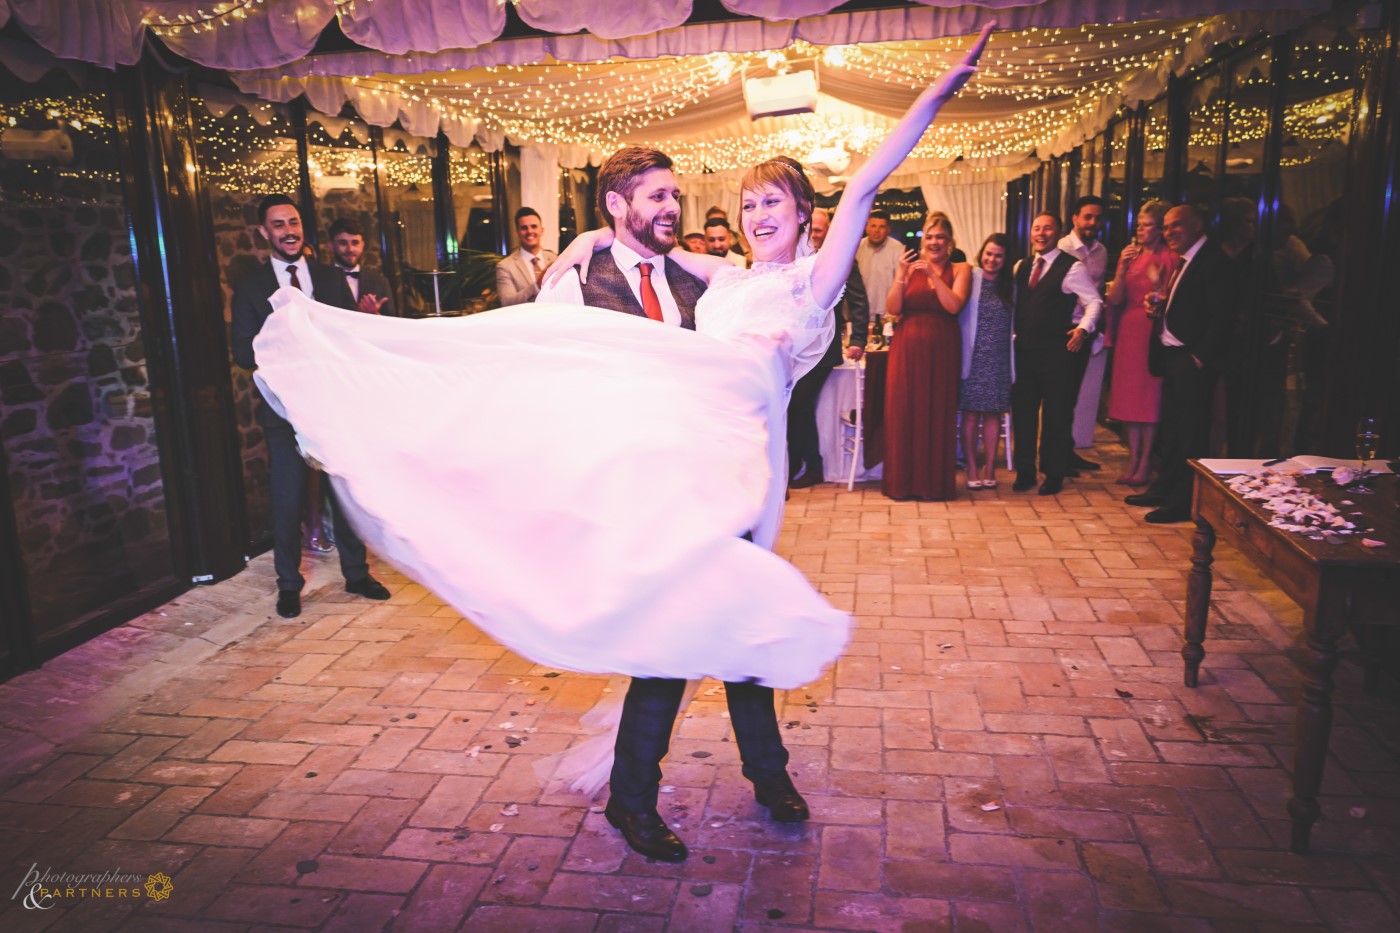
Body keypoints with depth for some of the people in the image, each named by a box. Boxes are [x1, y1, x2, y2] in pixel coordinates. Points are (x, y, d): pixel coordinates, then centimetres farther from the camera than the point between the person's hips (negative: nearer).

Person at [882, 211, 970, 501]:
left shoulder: (960, 270, 5)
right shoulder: (910, 266, 7)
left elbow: (954, 305, -11)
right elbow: (892, 309, -1)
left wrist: (933, 274, -14)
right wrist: (901, 275, -12)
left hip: (942, 350, -1)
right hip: (908, 347, 1)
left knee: (938, 414, 3)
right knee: (903, 412, 2)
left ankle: (935, 481, 14)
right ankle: (903, 481, 12)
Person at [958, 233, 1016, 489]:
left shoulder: (1010, 285, 12)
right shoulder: (969, 279, 1)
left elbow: (1015, 322, 12)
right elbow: (956, 313, -6)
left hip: (998, 360, 3)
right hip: (973, 358, -3)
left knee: (993, 413, 5)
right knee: (971, 413, 0)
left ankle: (989, 468, 13)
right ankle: (972, 468, 8)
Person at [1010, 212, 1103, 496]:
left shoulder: (1072, 267, -4)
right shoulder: (1021, 268, 13)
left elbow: (1094, 301, -5)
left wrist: (1083, 328, -18)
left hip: (1057, 352, -5)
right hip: (1024, 349, 5)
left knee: (1056, 413, 3)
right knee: (1022, 411, 8)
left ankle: (1054, 474, 14)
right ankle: (1024, 470, 20)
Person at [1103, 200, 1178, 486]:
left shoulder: (1169, 258, -5)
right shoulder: (1130, 254, 11)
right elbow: (1115, 299, 4)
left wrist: (1157, 283, -24)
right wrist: (1122, 268, -7)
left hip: (1153, 331, -5)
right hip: (1128, 330, 6)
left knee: (1149, 398, -2)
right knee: (1129, 396, 6)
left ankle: (1145, 463, 4)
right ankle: (1133, 459, 14)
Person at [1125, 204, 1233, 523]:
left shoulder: (1212, 260, -12)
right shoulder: (1187, 262, 17)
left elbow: (1221, 316, -18)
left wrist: (1201, 357, -19)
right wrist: (1159, 308, 2)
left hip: (1193, 360, -10)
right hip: (1173, 356, 10)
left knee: (1191, 433, -3)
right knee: (1171, 427, 17)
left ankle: (1184, 502, 2)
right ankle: (1165, 488, 28)